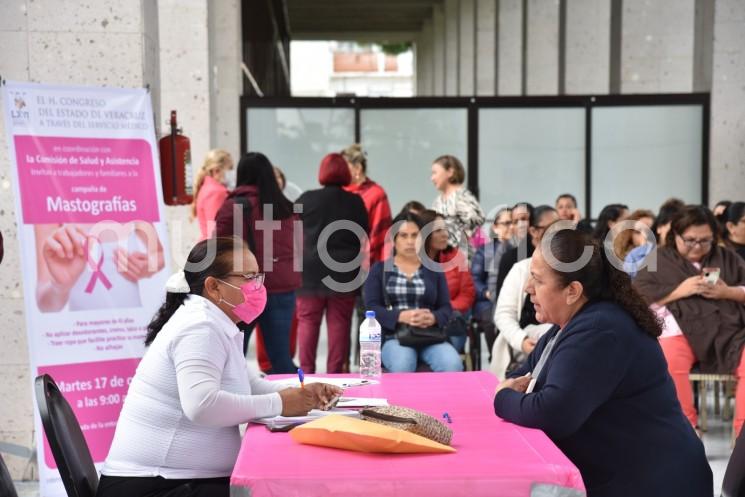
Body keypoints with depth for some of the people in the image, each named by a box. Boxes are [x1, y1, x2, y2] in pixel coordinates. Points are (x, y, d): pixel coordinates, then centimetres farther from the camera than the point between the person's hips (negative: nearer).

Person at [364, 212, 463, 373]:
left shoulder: (434, 270, 18)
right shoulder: (379, 270, 12)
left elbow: (446, 308, 10)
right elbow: (372, 307, 0)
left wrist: (433, 318, -15)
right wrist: (401, 316, -19)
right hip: (393, 337, -2)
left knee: (453, 365, -30)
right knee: (402, 365, -37)